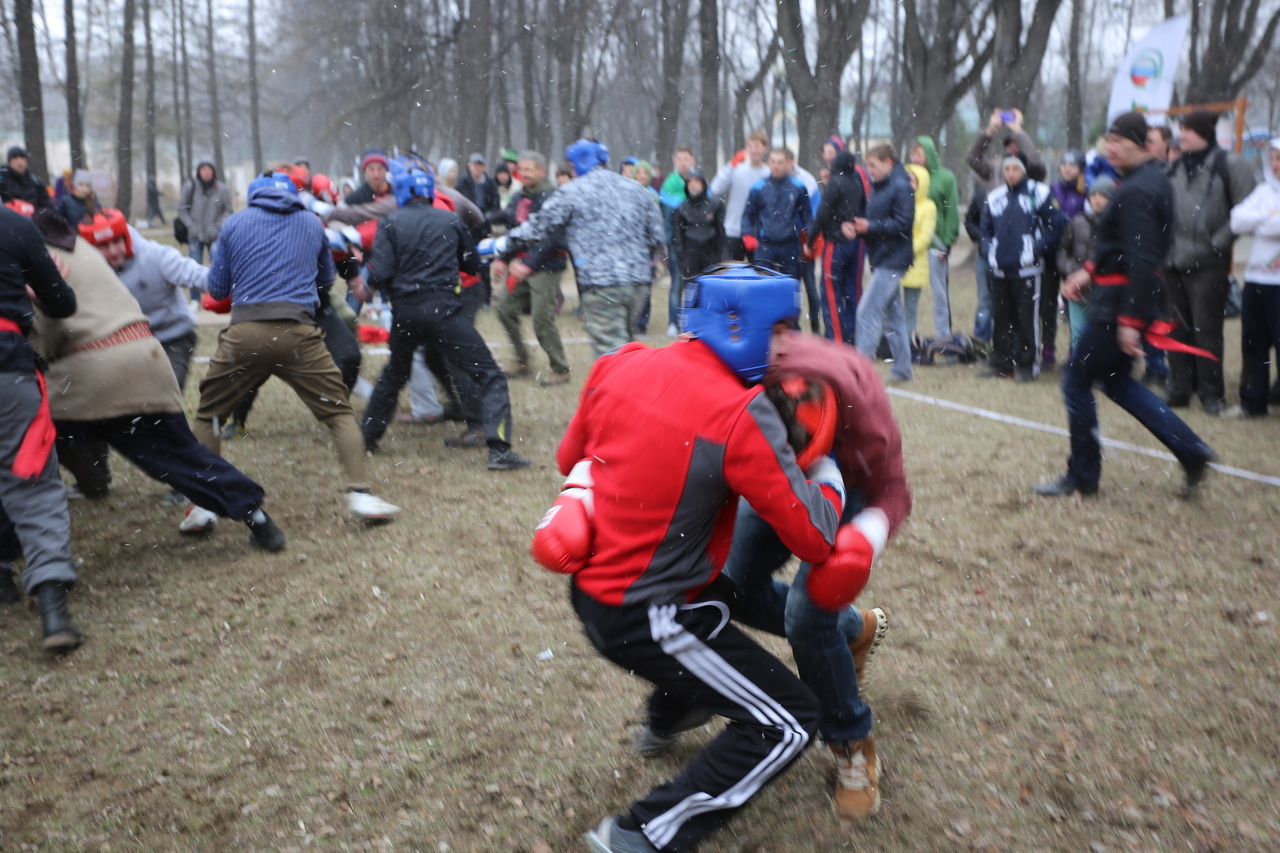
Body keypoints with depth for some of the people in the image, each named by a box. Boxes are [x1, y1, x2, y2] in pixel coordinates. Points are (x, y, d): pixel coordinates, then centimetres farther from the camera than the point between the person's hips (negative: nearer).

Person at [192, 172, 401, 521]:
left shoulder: (234, 223, 15)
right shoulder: (312, 224, 19)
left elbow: (216, 288, 17)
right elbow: (326, 282, 30)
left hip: (244, 332, 0)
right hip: (298, 332, 0)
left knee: (209, 415, 16)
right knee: (338, 412, 10)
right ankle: (359, 494, 0)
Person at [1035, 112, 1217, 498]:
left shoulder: (1136, 191, -20)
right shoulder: (1154, 180, 12)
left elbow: (1141, 260, -25)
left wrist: (1130, 320, -26)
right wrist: (1091, 272, 18)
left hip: (1118, 302, -10)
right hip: (1116, 294, 10)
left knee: (1077, 381, 2)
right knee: (1117, 382, 20)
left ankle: (1082, 476, 13)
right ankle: (1191, 450, 17)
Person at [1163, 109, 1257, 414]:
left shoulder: (1230, 165, -6)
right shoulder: (1175, 168, 12)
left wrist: (1218, 242, -13)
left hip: (1207, 264, -5)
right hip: (1174, 262, 5)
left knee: (1206, 329, -2)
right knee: (1178, 329, 9)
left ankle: (1211, 393, 9)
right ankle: (1179, 390, 17)